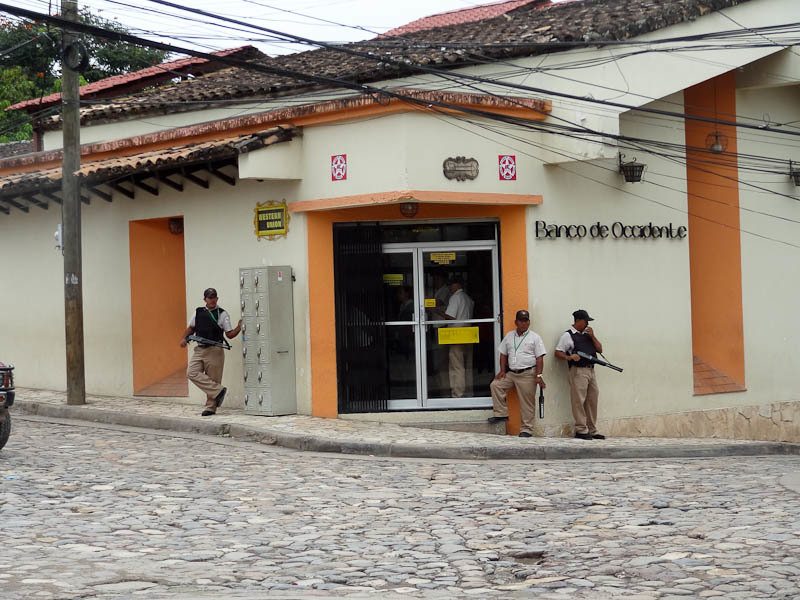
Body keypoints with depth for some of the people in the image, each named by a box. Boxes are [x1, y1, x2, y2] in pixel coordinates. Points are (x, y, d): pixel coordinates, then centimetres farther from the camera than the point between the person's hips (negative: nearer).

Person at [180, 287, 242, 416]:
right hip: (199, 349, 4)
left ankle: (211, 407, 10)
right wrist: (184, 338, 10)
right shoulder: (198, 312, 11)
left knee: (213, 379, -1)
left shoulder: (222, 314, 0)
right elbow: (191, 328, 26)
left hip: (215, 351, -4)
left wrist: (239, 327, -20)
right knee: (192, 372, -12)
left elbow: (230, 334, -2)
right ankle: (218, 390, -10)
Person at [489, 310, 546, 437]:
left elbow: (540, 358, -5)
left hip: (527, 374, -5)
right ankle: (501, 414, -1)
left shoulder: (535, 337, 0)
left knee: (527, 403, -3)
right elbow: (503, 354, 17)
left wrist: (538, 375, -14)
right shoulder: (509, 336, 12)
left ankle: (527, 429, 3)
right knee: (495, 385, -10)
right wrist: (502, 370, 4)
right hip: (511, 373, 5)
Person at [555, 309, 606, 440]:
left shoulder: (587, 334, 19)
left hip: (590, 370, 7)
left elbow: (600, 349, 16)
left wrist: (592, 336, 3)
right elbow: (558, 353, -5)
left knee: (592, 401, 9)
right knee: (579, 401, -7)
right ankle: (581, 430, -3)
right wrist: (569, 357, -23)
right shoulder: (568, 335, -1)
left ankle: (592, 430, 16)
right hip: (578, 371, -7)